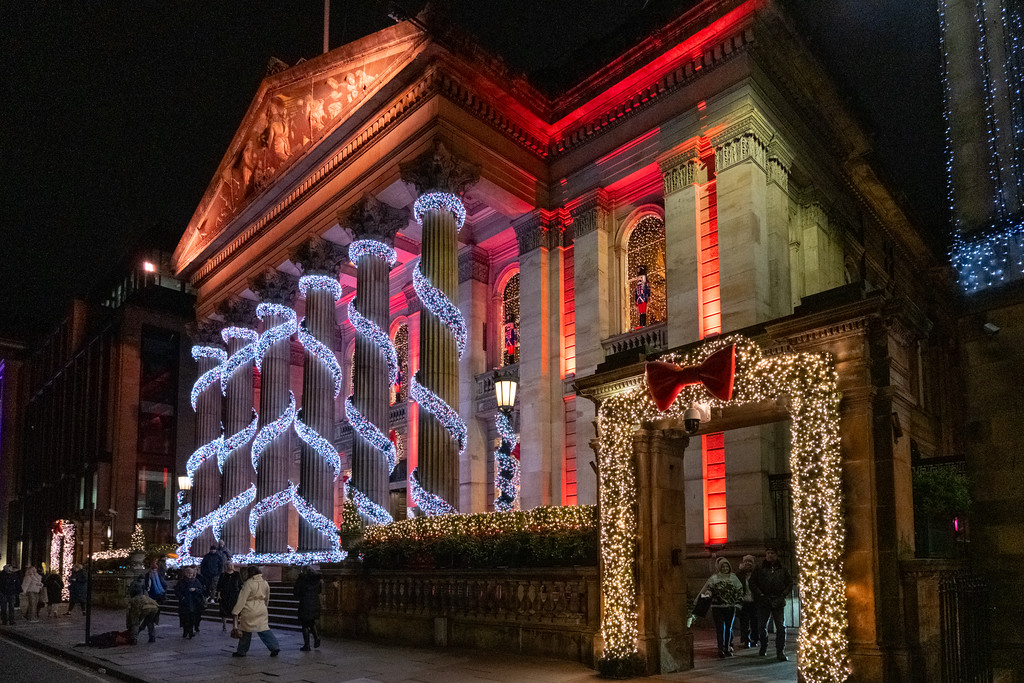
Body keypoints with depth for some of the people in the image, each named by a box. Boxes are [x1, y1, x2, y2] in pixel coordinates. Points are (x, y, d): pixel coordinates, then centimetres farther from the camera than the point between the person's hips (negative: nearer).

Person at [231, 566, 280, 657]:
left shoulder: (249, 583, -15)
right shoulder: (265, 583, 5)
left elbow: (242, 599, -16)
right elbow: (267, 599, 18)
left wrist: (235, 611, -12)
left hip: (249, 611, -5)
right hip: (262, 610, 6)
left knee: (246, 631, 7)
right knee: (264, 628, 9)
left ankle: (241, 651, 17)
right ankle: (275, 647, -1)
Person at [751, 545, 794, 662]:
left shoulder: (783, 570, 8)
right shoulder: (759, 569, 6)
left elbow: (789, 584, 9)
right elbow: (752, 583, 3)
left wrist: (782, 596, -4)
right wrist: (760, 595, -8)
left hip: (778, 603, 0)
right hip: (763, 603, 0)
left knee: (781, 627, -7)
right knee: (762, 626, 7)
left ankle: (780, 652, -2)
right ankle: (763, 647, 27)